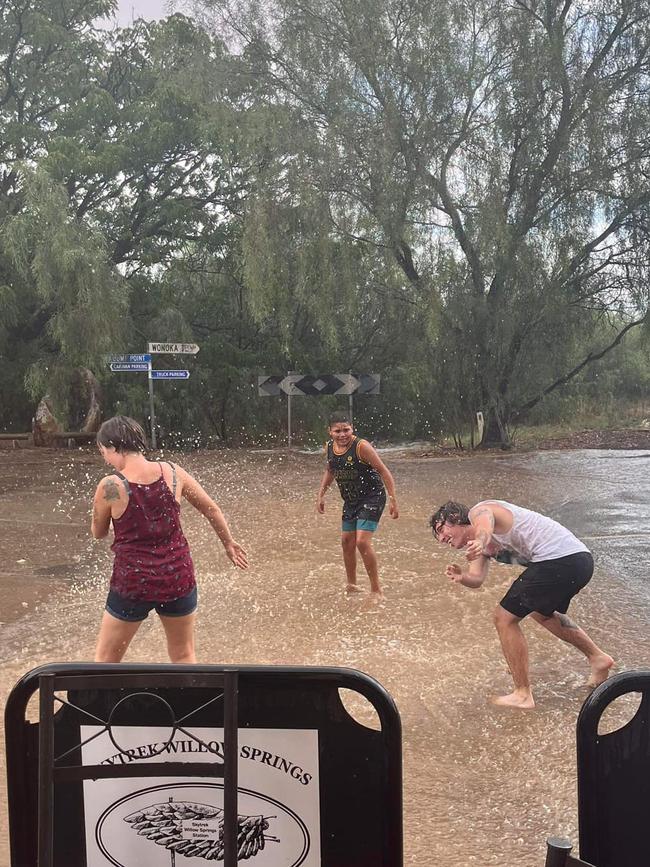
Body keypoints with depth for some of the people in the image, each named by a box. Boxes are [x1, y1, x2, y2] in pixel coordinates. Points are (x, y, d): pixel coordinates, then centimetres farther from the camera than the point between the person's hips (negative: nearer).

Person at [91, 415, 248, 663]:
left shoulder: (110, 486, -15)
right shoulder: (173, 473, -5)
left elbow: (98, 533, 1)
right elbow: (211, 509, 8)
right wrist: (229, 543, 23)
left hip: (133, 581, -3)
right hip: (178, 577, 3)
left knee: (105, 660, 15)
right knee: (184, 657, 21)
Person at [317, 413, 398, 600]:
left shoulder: (361, 446, -22)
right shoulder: (329, 447, -3)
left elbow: (384, 472, -18)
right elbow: (330, 471, 18)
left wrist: (393, 501, -20)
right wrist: (321, 495, 12)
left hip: (372, 497, -7)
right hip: (351, 500, 7)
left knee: (362, 541, -17)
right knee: (347, 541, 12)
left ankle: (376, 590, -3)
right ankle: (351, 585, 32)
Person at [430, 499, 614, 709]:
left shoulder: (478, 511, -3)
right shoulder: (484, 546, 24)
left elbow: (484, 529, -29)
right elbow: (477, 579, 7)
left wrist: (478, 544, -51)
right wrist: (462, 577, -16)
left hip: (558, 561, -11)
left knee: (505, 618, -2)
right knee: (542, 612, 35)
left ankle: (523, 695, 6)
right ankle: (598, 657, 42)